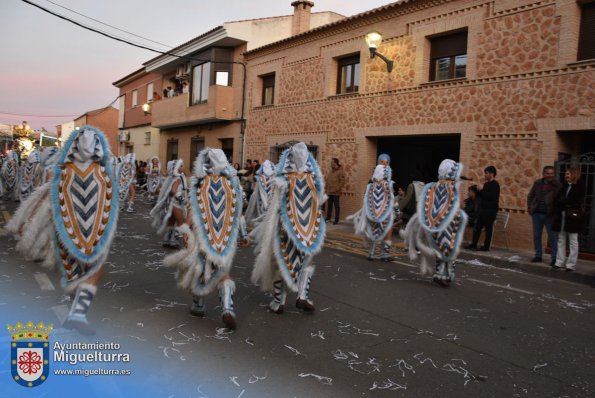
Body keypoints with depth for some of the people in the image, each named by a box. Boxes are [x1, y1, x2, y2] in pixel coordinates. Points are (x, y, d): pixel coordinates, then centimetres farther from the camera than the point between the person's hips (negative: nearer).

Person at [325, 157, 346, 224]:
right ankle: (328, 218, 19)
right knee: (329, 206, 11)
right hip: (329, 192, 7)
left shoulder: (340, 171, -6)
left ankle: (336, 220, 5)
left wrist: (337, 189, -17)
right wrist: (327, 188, 12)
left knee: (336, 206, -1)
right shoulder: (331, 171, 17)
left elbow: (342, 182, -12)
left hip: (336, 193, -7)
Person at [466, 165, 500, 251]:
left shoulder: (495, 185, -9)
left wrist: (481, 191, -20)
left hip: (490, 210, -8)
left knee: (488, 229, -2)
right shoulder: (486, 184, 16)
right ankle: (473, 244, 13)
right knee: (477, 227, 8)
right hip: (482, 209, 8)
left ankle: (486, 246, 3)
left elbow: (492, 196, -22)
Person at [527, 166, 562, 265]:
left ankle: (554, 258, 9)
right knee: (536, 236, 10)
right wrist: (529, 208, 8)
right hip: (537, 214, 4)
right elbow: (530, 196, 15)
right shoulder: (537, 183, 7)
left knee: (552, 237, 1)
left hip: (550, 215, -4)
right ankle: (538, 256, 21)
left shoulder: (558, 186, -5)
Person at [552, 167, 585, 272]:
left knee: (573, 241, 1)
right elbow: (557, 201, 9)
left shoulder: (580, 187, -3)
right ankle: (560, 262, 14)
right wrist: (565, 203, -9)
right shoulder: (564, 186, 13)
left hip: (572, 217, -6)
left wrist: (562, 202, -7)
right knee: (561, 240, 8)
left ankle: (571, 264, 5)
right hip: (561, 216, 6)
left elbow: (573, 201, -14)